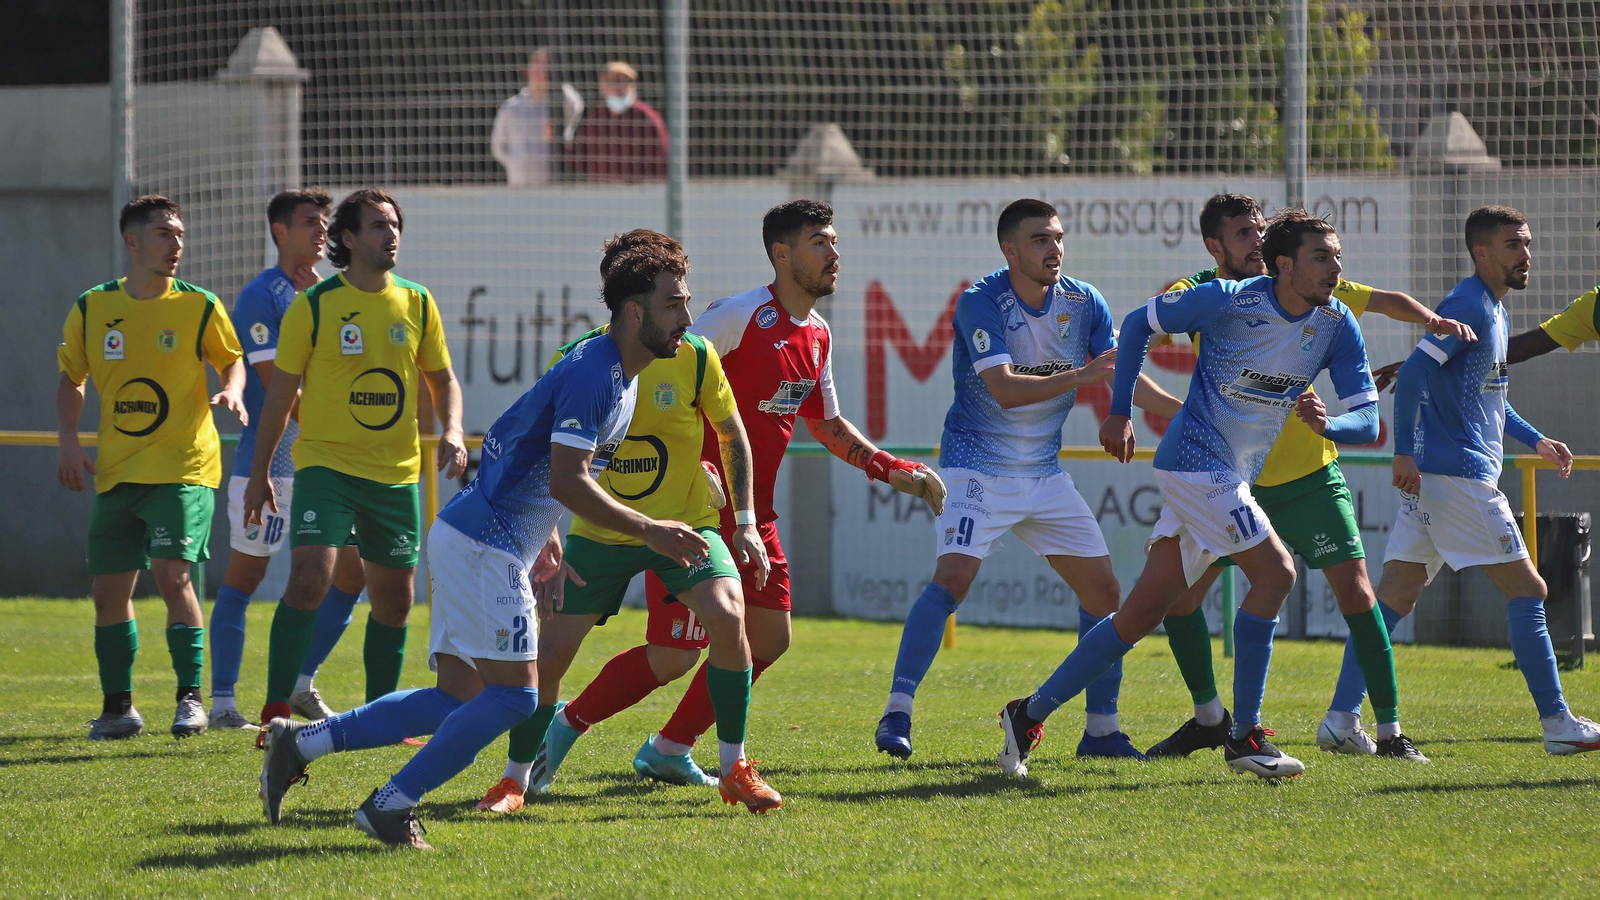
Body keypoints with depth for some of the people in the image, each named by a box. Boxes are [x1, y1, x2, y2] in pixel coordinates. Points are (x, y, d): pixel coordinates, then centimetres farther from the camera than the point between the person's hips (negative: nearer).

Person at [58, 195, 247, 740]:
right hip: (116, 472, 3)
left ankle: (191, 697, -10)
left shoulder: (199, 307, -3)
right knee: (109, 591, 5)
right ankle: (118, 708, 18)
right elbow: (71, 379, 14)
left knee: (172, 573, -18)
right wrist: (67, 441, 1)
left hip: (184, 469, -3)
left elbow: (231, 358, 11)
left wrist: (232, 392, -11)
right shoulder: (92, 308, 3)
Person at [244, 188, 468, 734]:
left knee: (394, 602, 11)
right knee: (308, 580, -21)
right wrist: (259, 475, 2)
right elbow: (281, 393, 1)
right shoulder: (314, 305, -5)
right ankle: (275, 715, -20)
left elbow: (442, 380, 16)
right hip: (326, 464, -5)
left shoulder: (417, 304, 6)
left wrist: (451, 432, -5)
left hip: (396, 473, 5)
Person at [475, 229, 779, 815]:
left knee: (727, 616, -25)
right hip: (600, 531, 0)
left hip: (685, 523, 0)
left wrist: (746, 521, -3)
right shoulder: (577, 361, -13)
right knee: (549, 654, -6)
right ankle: (516, 777, 18)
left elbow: (732, 436, 4)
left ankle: (736, 769, -11)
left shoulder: (694, 357, -11)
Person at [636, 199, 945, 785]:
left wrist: (898, 472, 16)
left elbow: (827, 424, 24)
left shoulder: (818, 336, 11)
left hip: (753, 514, 8)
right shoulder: (741, 316, -14)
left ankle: (670, 750, 15)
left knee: (768, 638, 7)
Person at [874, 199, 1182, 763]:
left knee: (1103, 590, 3)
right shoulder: (980, 304, -17)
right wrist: (1078, 377, -38)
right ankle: (897, 711, -21)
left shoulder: (1084, 302, 0)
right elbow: (1004, 390, -28)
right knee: (953, 578, -24)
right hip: (977, 465, -6)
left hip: (1044, 473, 6)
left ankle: (1102, 729, 12)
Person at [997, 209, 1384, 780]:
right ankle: (1244, 737, -12)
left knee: (1143, 613, 6)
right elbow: (1139, 323, -2)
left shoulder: (1337, 325, 0)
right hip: (1194, 460, -7)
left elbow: (1367, 421, -2)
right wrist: (1119, 413, -3)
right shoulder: (1228, 300, -15)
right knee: (1275, 570, -17)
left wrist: (1325, 423, -24)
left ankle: (1030, 714, 14)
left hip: (1232, 478, 7)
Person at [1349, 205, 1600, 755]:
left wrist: (1535, 440, 28)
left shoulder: (1492, 310, 20)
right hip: (1460, 476, -10)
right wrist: (1404, 451, -25)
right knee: (1526, 590, -3)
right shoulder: (1468, 307, -12)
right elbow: (1414, 373, -21)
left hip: (1429, 480, 10)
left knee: (1395, 596, 4)